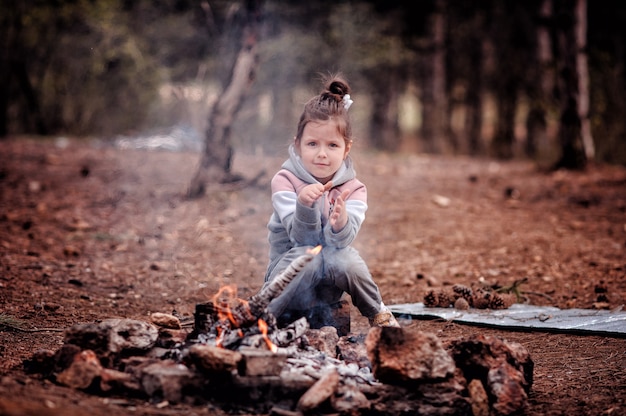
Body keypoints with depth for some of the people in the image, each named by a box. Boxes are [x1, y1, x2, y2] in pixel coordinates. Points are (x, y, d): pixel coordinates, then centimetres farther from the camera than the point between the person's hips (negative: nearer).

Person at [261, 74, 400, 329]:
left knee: (344, 257, -30)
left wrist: (341, 223, -45)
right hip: (289, 274, -2)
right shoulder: (284, 181, -9)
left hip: (328, 285, 2)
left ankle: (377, 313, -5)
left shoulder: (353, 190, -5)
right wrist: (304, 205, -39)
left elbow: (342, 241, -22)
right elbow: (302, 238, -20)